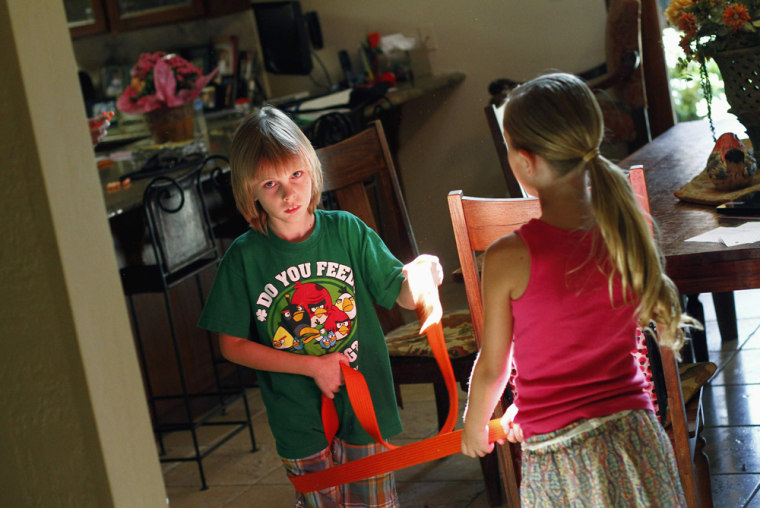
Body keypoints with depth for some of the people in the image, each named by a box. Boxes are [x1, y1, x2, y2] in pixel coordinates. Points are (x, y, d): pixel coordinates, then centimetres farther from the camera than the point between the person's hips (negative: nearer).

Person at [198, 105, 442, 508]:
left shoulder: (346, 230, -7)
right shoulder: (244, 257, -11)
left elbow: (402, 296, 0)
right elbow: (232, 345, -7)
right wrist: (313, 366, -13)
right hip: (299, 419, -1)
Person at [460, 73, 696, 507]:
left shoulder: (508, 259, -17)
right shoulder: (632, 231, -5)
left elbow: (492, 367, -6)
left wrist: (475, 426, 17)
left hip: (558, 452, -3)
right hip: (636, 435, 4)